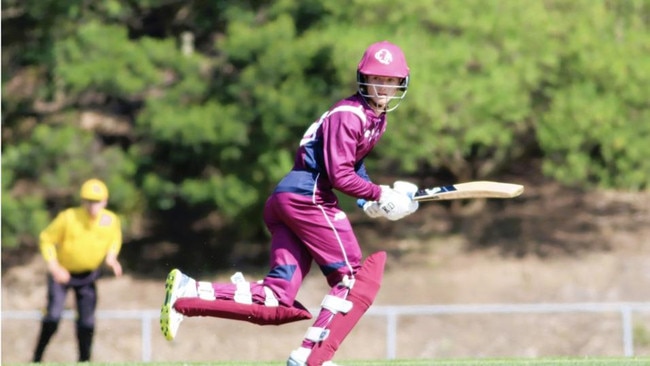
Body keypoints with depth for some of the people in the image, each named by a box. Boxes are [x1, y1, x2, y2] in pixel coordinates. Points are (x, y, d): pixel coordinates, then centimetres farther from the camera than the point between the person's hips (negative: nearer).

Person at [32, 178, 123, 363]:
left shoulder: (111, 221, -14)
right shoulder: (68, 218, -25)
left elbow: (115, 238, 9)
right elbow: (46, 239, -13)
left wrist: (111, 257, -10)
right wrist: (53, 266, -24)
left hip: (88, 275, 3)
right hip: (62, 272, -3)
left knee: (87, 321, 2)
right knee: (53, 316, -15)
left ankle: (84, 360, 16)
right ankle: (37, 358, 1)